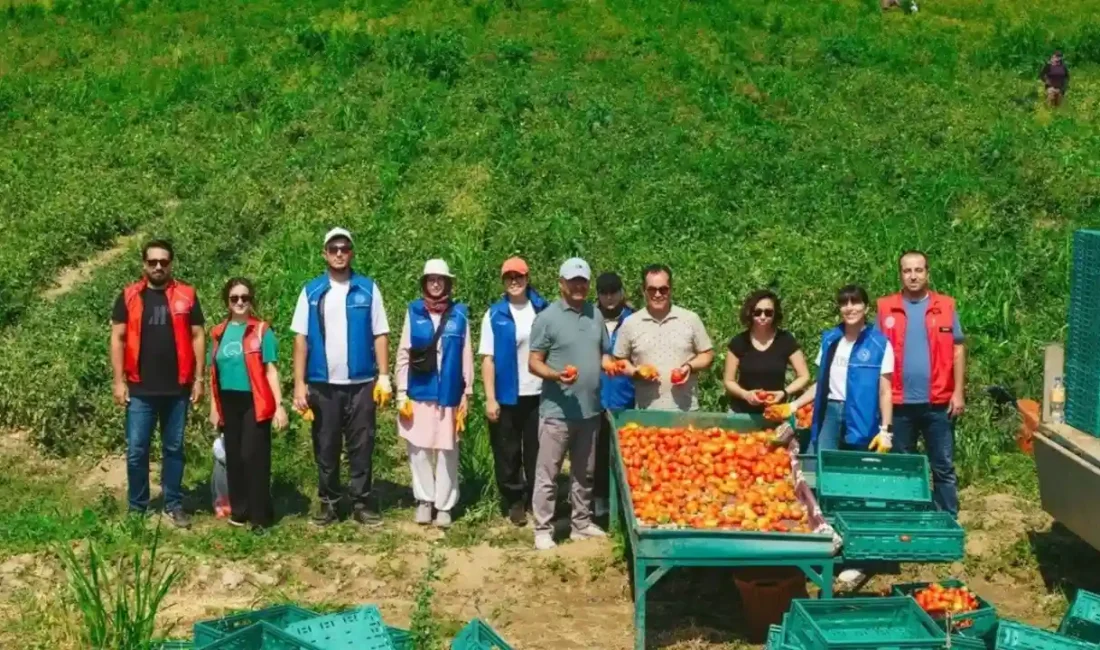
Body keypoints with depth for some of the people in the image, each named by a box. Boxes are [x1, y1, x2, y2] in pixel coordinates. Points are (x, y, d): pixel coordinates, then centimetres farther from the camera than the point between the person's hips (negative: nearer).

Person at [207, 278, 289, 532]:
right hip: (229, 402, 4)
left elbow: (270, 369, -5)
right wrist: (214, 407, 11)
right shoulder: (219, 333, 9)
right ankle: (239, 509, 18)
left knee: (254, 456, -5)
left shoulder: (262, 330, -2)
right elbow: (214, 372, 13)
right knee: (233, 457, 8)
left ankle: (260, 515, 0)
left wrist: (279, 405, -11)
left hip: (254, 402, -4)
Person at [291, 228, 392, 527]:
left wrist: (384, 376, -6)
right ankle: (328, 503, 17)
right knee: (325, 447, 8)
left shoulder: (368, 289, 2)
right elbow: (301, 339, 2)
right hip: (322, 384, 1)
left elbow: (380, 335, 2)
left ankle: (361, 503, 12)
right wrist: (299, 384, -3)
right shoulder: (311, 291, 4)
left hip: (361, 383, -1)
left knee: (361, 447, 4)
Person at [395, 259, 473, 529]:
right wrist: (402, 393, -1)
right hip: (419, 393, 1)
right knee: (419, 449, 5)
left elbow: (466, 357, 4)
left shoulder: (459, 314, 2)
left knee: (447, 451, 3)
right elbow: (403, 354, 4)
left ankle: (444, 504, 11)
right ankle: (424, 499, 17)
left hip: (449, 394, -1)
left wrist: (466, 394, 2)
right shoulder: (414, 312, 3)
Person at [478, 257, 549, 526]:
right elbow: (488, 358, -4)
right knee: (508, 452, 5)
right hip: (507, 395, -1)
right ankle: (515, 501, 17)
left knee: (537, 450, 8)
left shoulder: (542, 309, 4)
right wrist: (490, 398, -10)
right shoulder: (495, 314, -2)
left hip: (539, 393, 1)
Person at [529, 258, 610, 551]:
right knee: (548, 473, 0)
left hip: (590, 409, 6)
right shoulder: (547, 317, -8)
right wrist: (557, 375, -27)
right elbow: (534, 362, -9)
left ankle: (582, 523, 27)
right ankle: (543, 529, 7)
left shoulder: (595, 315, 9)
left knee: (584, 472, 16)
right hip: (557, 411, -6)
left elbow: (604, 352, 18)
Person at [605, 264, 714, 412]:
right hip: (647, 411, 0)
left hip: (686, 409, 0)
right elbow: (619, 361, 11)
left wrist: (690, 366, -11)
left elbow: (708, 355, 8)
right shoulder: (630, 323, 3)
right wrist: (636, 372, -9)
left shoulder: (690, 319, 2)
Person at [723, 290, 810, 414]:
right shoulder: (739, 342, -4)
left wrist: (784, 393, -17)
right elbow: (728, 381, 1)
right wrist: (745, 394, -18)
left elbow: (804, 376, -1)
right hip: (741, 413, 1)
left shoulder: (785, 340, -5)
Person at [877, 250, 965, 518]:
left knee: (943, 467, 4)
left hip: (938, 402, -1)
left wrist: (958, 392, -2)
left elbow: (958, 350, 4)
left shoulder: (946, 306, 3)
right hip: (899, 403, 1)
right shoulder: (886, 308, 3)